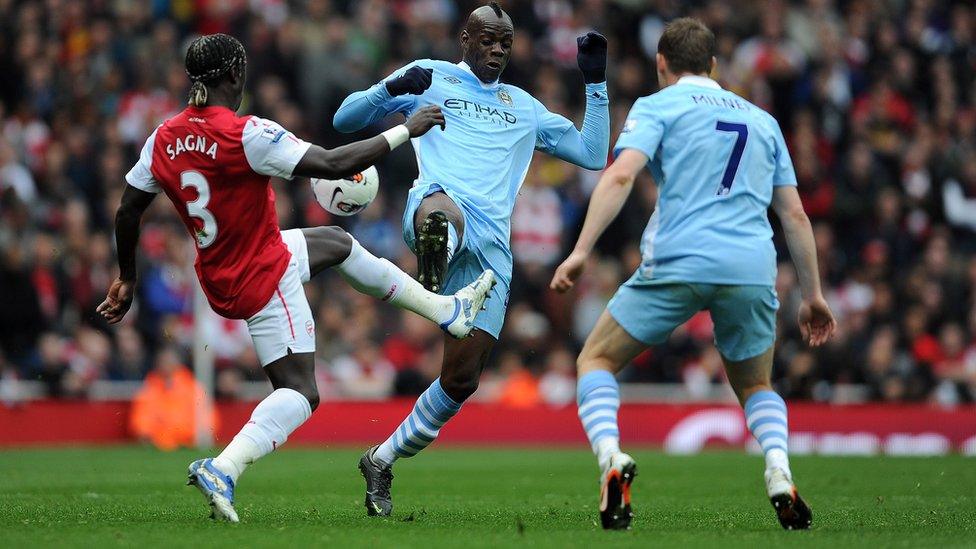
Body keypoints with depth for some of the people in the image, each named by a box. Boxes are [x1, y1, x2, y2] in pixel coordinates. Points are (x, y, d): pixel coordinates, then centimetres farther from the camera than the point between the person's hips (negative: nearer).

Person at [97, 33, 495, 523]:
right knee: (301, 394, -3)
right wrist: (405, 132, -17)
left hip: (218, 274, 9)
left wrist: (127, 279, 17)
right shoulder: (246, 135, -26)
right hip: (264, 281, -9)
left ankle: (444, 309, 41)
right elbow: (333, 165, -27)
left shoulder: (164, 138, -5)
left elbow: (127, 213, 2)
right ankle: (222, 470, -21)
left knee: (338, 242, 28)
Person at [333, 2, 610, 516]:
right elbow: (344, 119, 16)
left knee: (462, 377, -2)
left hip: (490, 243, 4)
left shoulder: (524, 107, 31)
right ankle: (431, 281, -80)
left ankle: (382, 462, 15)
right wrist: (391, 89, -4)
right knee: (442, 215, -46)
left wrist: (595, 82, 23)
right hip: (438, 202, -4)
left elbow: (593, 154, 33)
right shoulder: (431, 77, 20)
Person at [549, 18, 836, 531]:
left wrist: (581, 250, -13)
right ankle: (779, 475, -4)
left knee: (596, 359, 13)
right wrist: (812, 295, 26)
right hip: (752, 271, 4)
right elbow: (795, 214, 21)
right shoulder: (762, 120, 23)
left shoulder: (657, 106, 10)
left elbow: (621, 175, -8)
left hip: (677, 263, -4)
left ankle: (611, 458, -14)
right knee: (755, 386, 24)